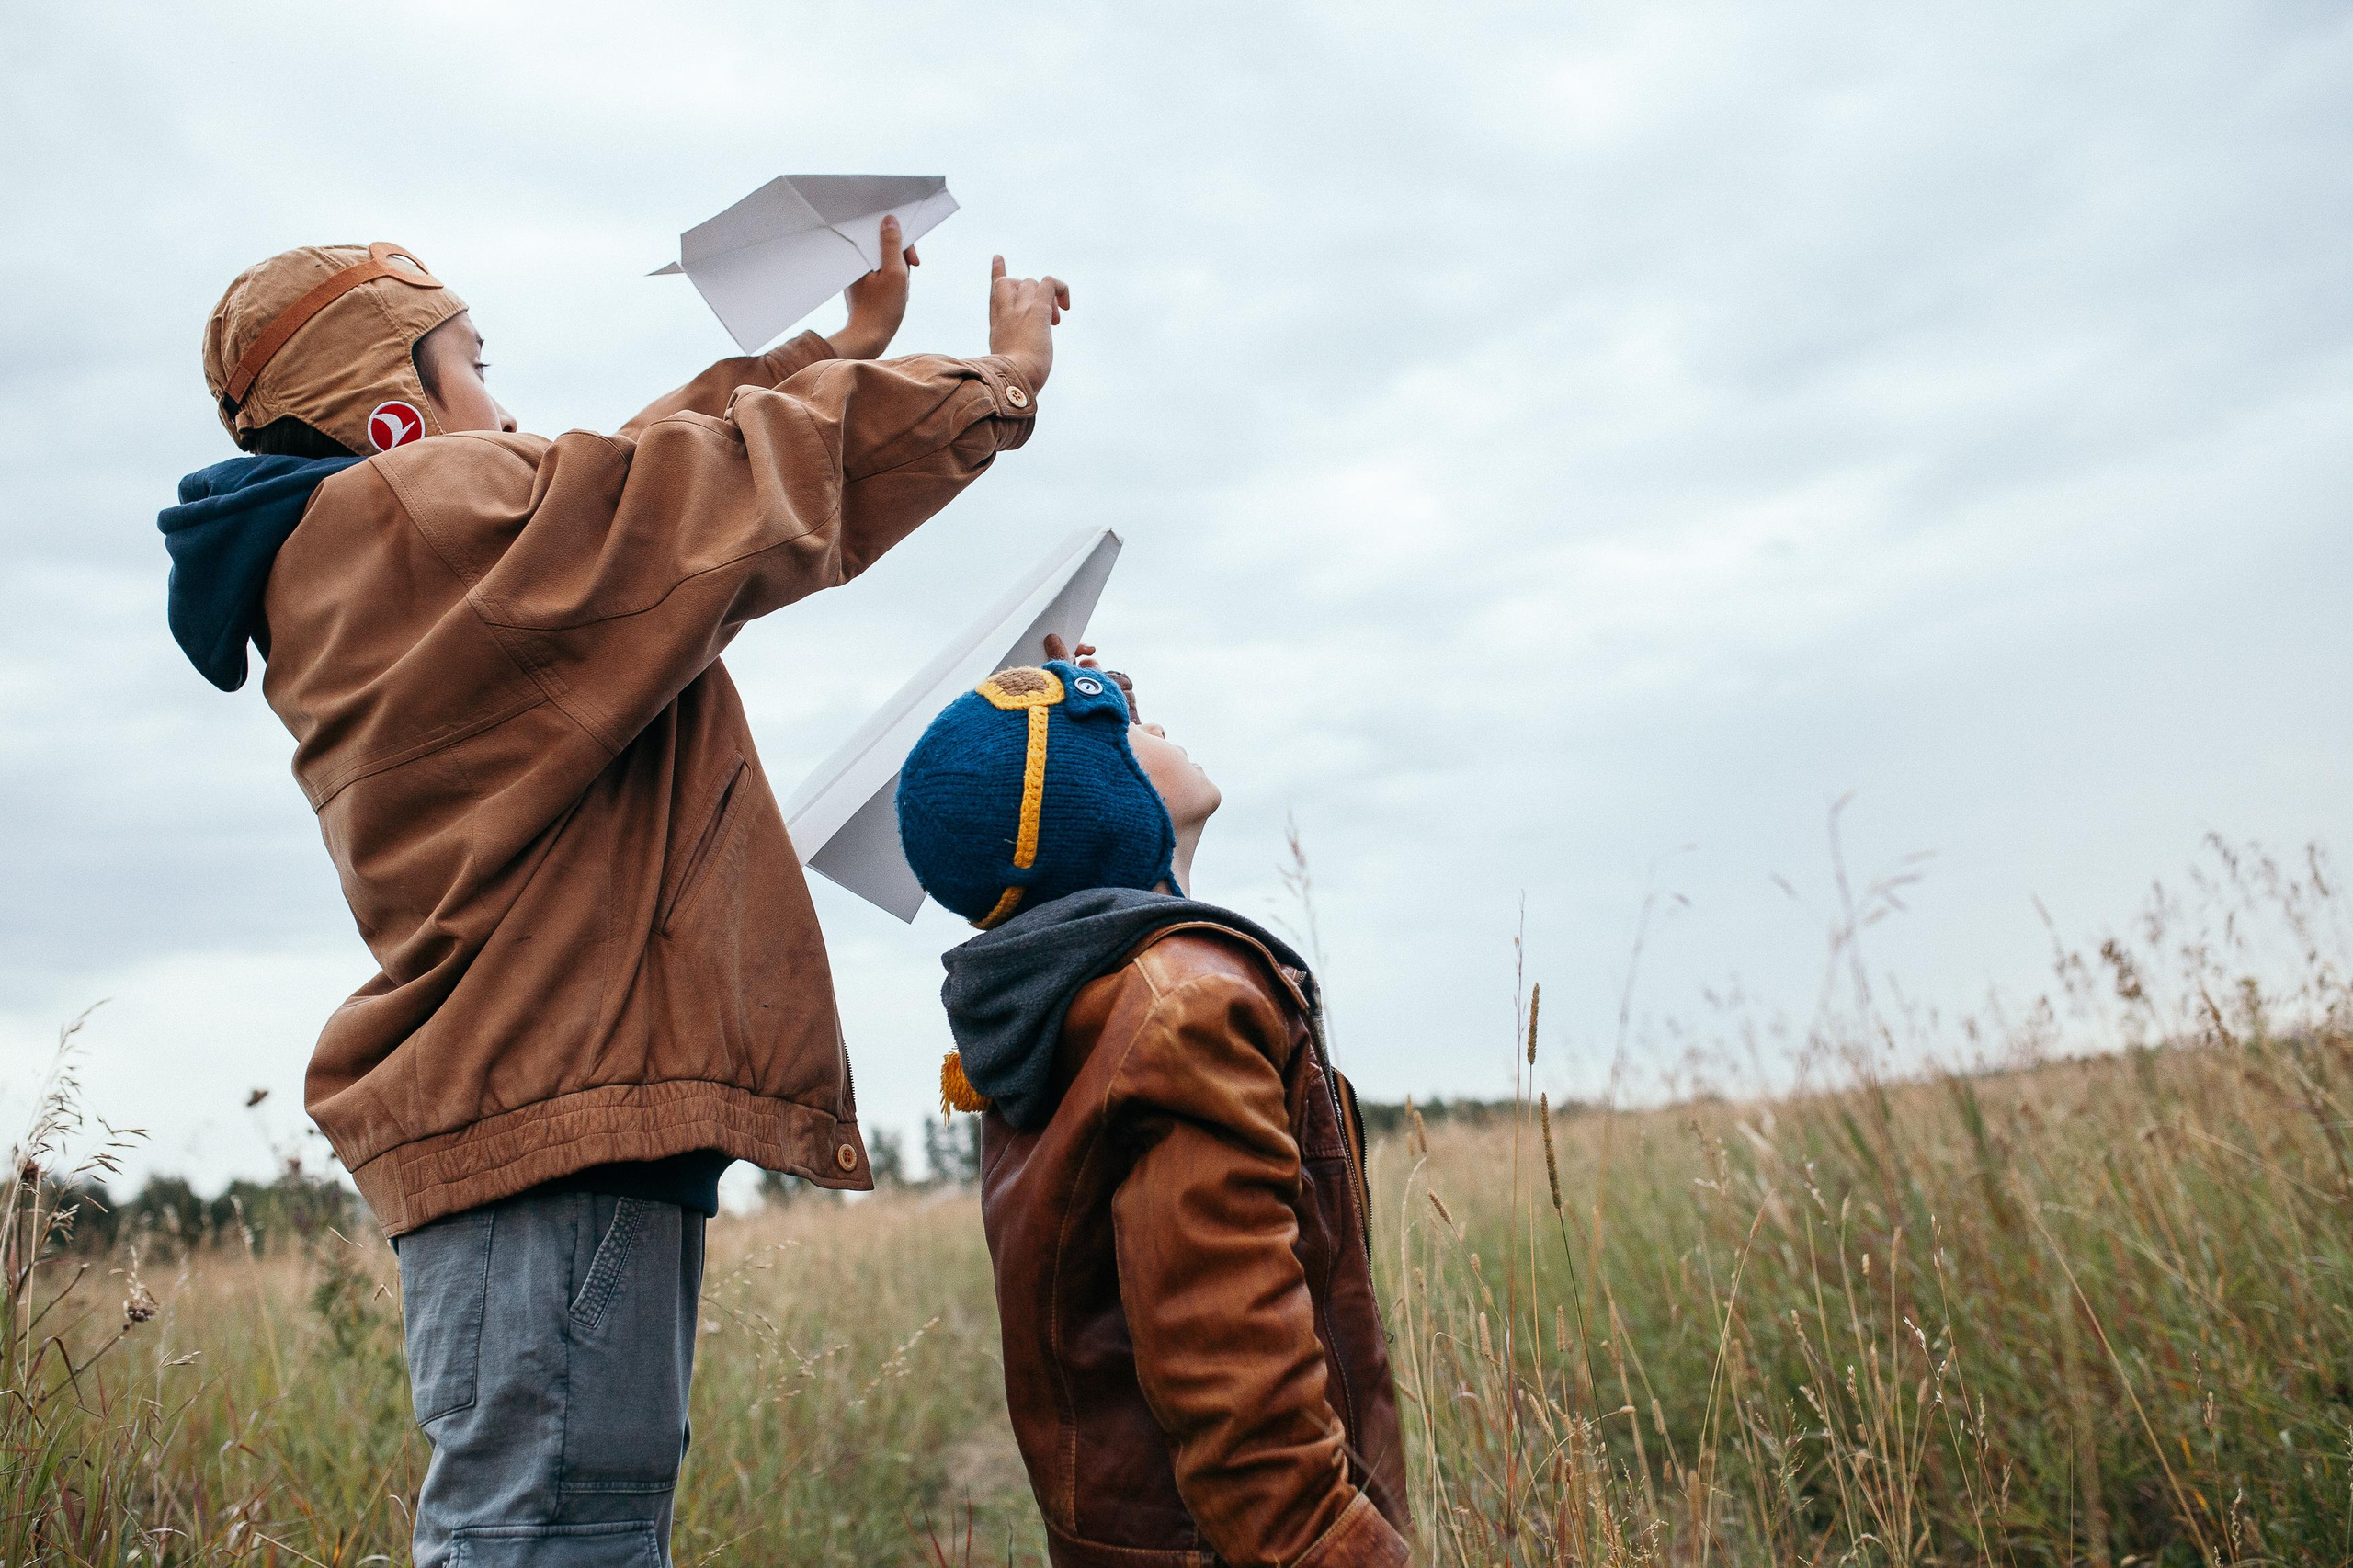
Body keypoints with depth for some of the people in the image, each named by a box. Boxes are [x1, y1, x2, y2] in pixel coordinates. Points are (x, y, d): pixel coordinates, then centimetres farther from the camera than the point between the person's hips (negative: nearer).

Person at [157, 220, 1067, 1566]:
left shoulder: (334, 577, 23)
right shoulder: (441, 509, -8)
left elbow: (660, 470, 28)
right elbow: (745, 487, -7)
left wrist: (841, 351, 33)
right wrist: (1002, 382, 6)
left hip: (526, 1113, 10)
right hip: (557, 1112, -10)